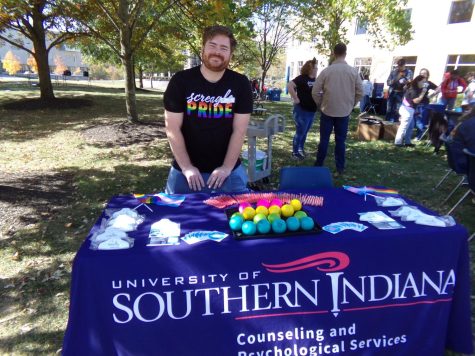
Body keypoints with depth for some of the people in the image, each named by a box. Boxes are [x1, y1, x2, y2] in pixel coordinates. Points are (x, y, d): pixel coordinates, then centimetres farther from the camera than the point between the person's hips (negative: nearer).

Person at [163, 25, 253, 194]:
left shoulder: (240, 84, -4)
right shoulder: (180, 81, -6)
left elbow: (239, 130, -6)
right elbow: (173, 128, -7)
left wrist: (227, 167, -11)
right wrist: (186, 167, -11)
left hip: (228, 170, 1)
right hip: (185, 171, 0)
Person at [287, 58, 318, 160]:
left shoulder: (315, 80, 10)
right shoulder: (302, 78, -14)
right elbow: (289, 85, -27)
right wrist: (296, 98, -24)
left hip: (312, 111, 8)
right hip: (302, 110, -8)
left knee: (305, 132, 18)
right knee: (300, 132, 1)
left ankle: (301, 149, 33)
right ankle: (295, 152, 13)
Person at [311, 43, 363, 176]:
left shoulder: (326, 71, -8)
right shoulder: (353, 71, -3)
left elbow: (315, 92, -6)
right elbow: (360, 92, 1)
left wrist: (321, 105, 10)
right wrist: (350, 105, 16)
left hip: (327, 111, -1)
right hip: (344, 112, 1)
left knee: (324, 140, 8)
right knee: (340, 141, 9)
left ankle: (318, 166, 15)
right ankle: (340, 168, 15)